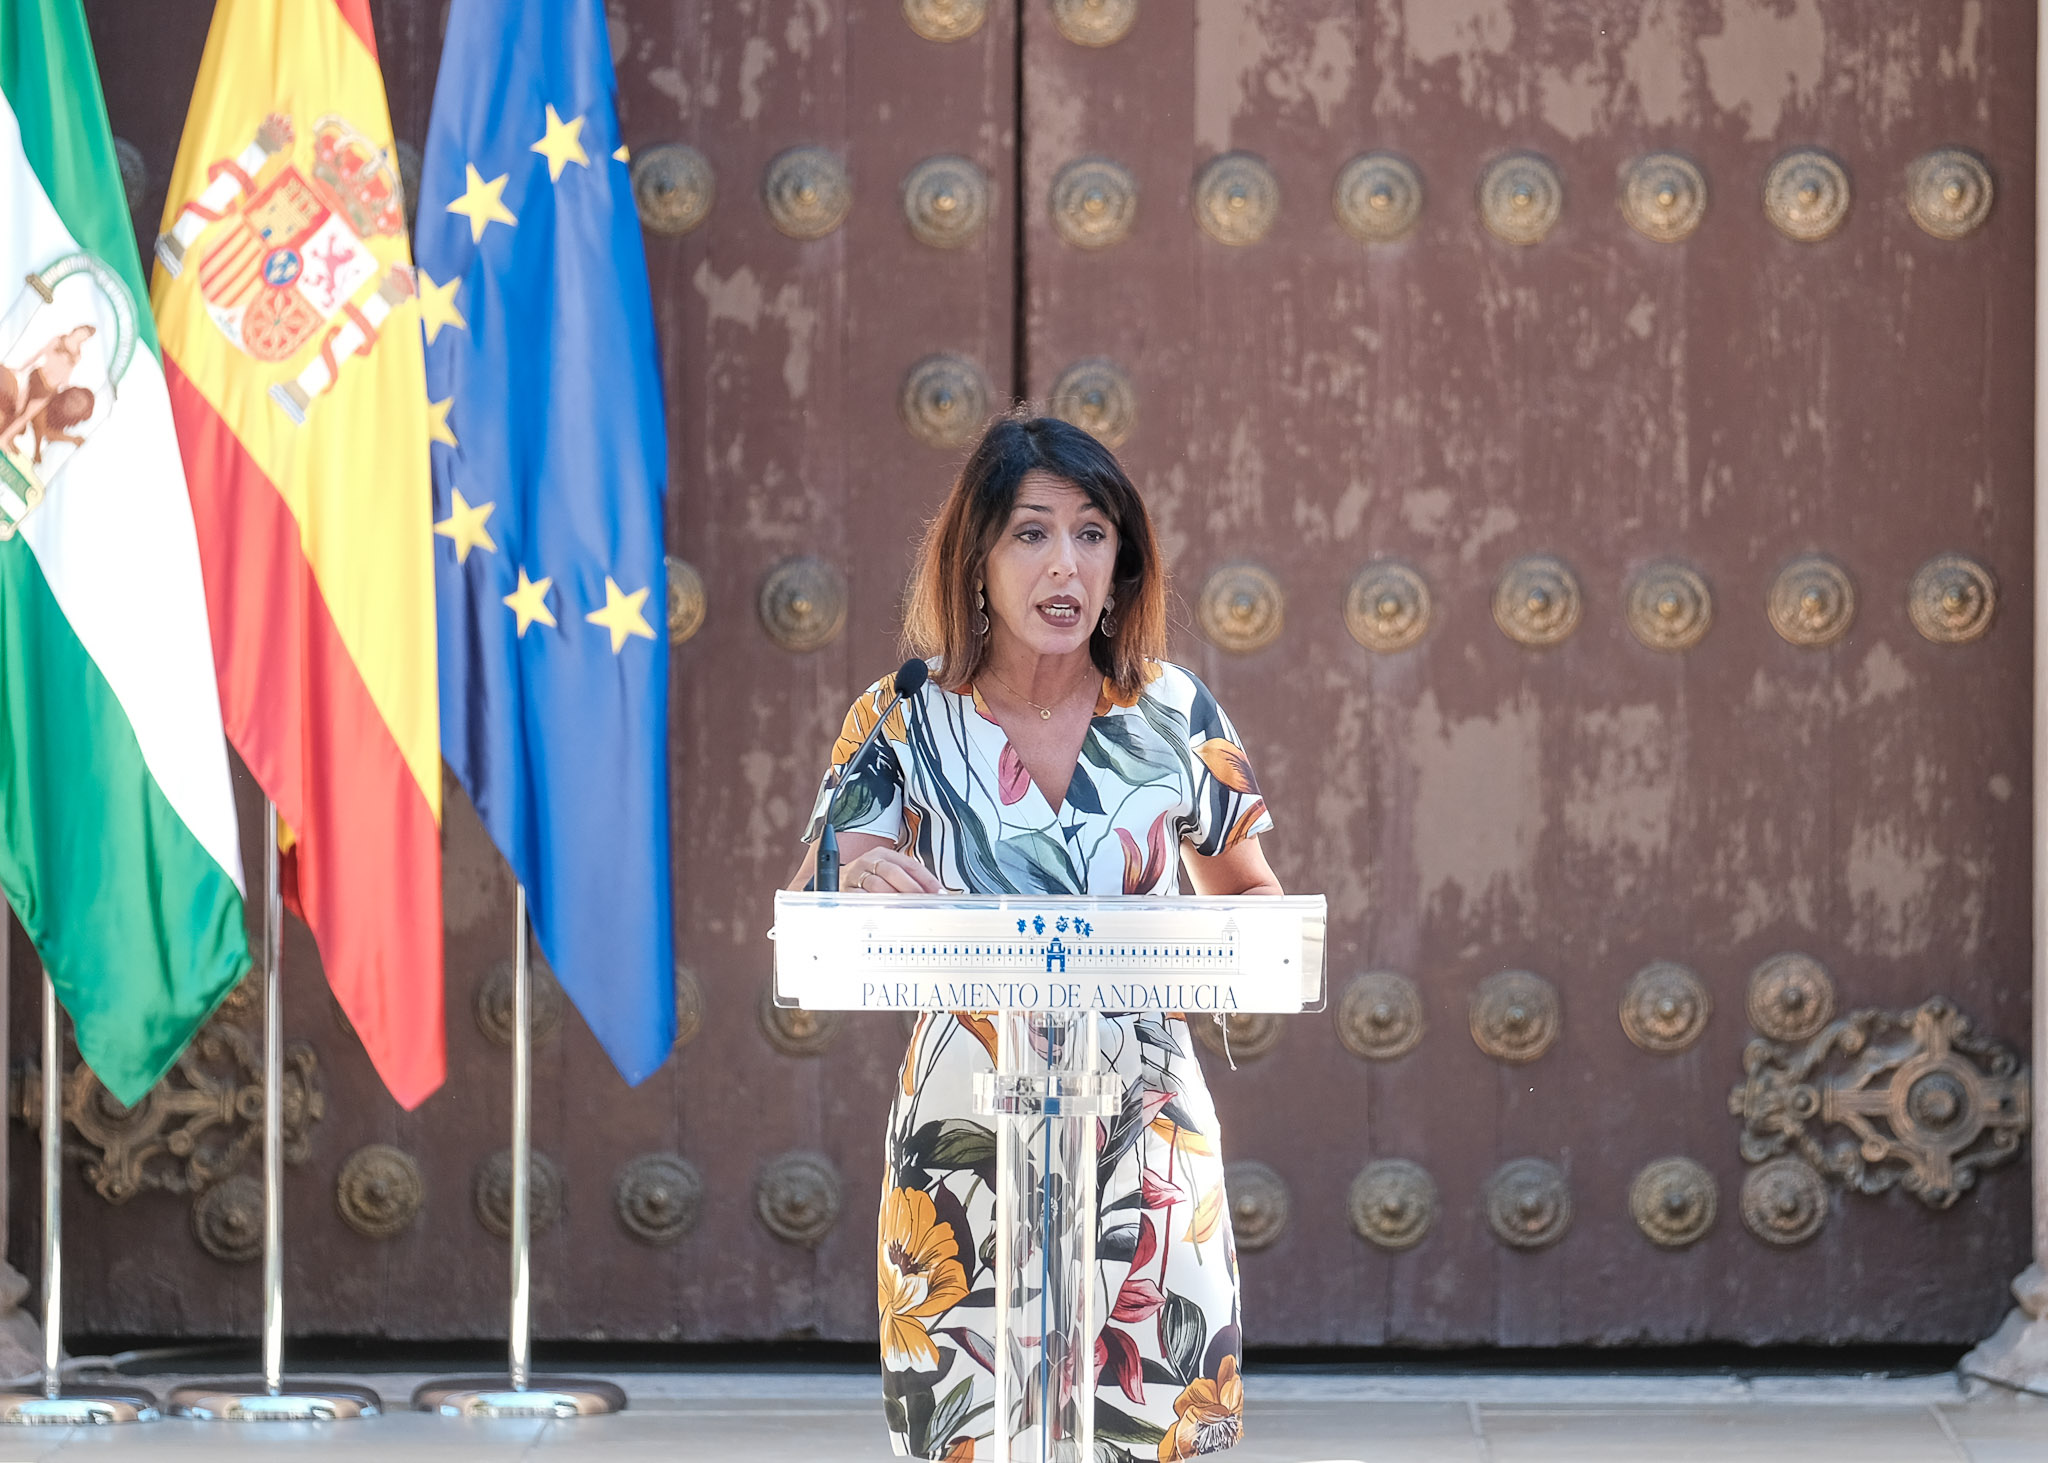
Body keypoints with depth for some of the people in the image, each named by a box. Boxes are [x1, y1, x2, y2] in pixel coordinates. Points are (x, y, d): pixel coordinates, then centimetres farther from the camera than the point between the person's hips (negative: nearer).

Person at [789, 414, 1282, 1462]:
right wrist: (853, 880, -29)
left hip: (1146, 1136, 1)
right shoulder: (905, 722, -1)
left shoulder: (1175, 716, 3)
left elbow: (1246, 888, 15)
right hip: (963, 1135, -1)